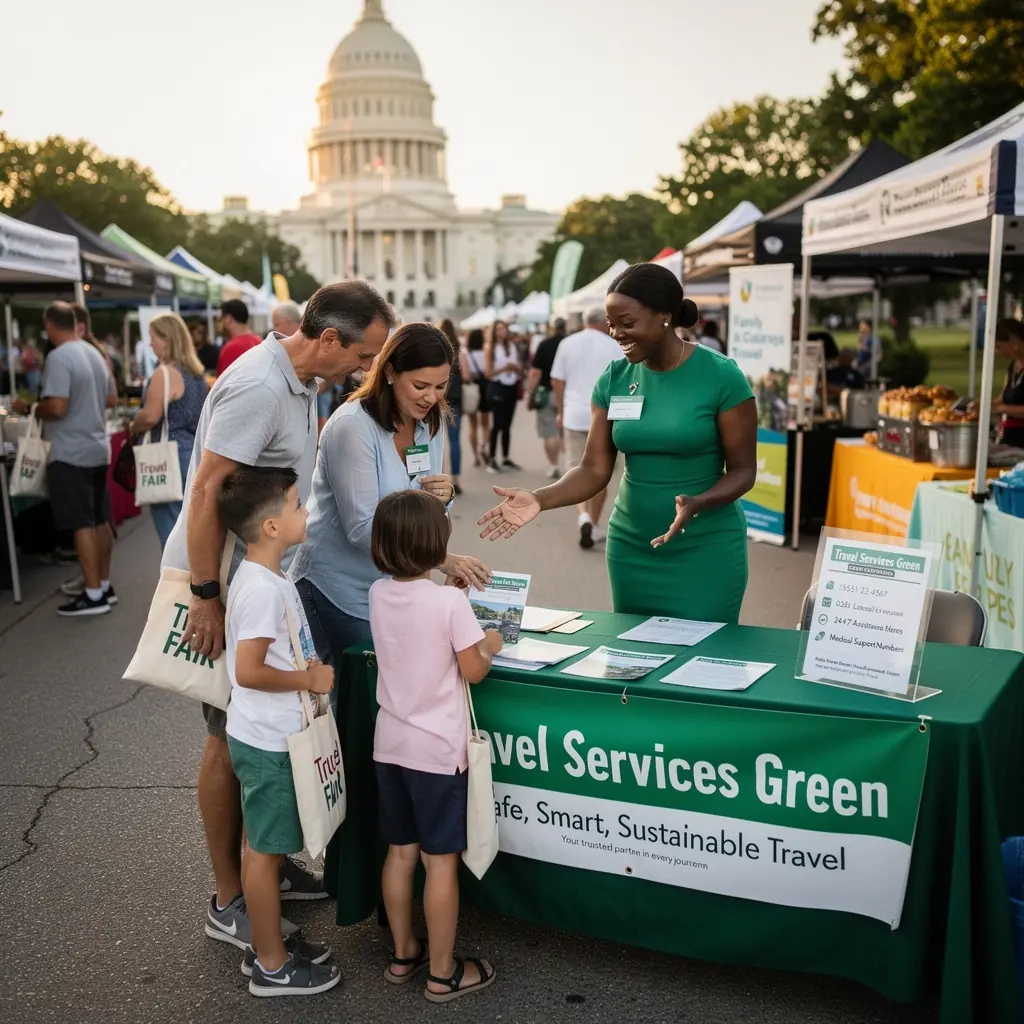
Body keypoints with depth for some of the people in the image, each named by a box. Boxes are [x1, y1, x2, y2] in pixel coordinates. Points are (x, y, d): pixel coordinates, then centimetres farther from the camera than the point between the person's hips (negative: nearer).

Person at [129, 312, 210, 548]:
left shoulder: (165, 373, -15)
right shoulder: (196, 371, 12)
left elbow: (150, 417, -18)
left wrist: (133, 428, -1)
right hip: (196, 452, 9)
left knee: (171, 525, -4)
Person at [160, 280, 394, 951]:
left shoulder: (302, 382, 7)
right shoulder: (258, 387, -24)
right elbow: (207, 495, -26)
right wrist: (206, 598, -24)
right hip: (224, 581, -9)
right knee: (233, 740, 1)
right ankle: (228, 902, 15)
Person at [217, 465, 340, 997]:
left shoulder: (261, 576, 6)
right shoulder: (264, 589, -25)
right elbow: (248, 671, -29)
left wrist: (305, 671, 10)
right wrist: (308, 679, -19)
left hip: (267, 735, 10)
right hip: (269, 742, -10)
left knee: (263, 846, 20)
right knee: (265, 850, 5)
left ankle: (267, 944, 35)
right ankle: (272, 967, 19)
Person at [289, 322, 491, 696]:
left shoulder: (432, 422, 2)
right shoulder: (352, 426, -20)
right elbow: (362, 528, -25)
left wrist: (444, 496, -14)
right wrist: (442, 560, -31)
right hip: (339, 590, -6)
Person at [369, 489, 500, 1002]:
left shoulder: (378, 594, 0)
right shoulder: (450, 602, -19)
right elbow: (473, 671, -11)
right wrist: (491, 646, 7)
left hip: (391, 744, 6)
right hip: (438, 749, -6)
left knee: (400, 853, 17)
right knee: (441, 862, 6)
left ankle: (403, 954, 32)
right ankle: (443, 972, 18)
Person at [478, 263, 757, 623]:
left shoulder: (721, 376, -11)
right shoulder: (614, 378, 0)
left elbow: (743, 470, -8)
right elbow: (594, 469, -2)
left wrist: (696, 505, -27)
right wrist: (540, 499, -19)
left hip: (706, 549, -4)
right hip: (630, 548, 4)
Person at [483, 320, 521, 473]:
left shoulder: (512, 345, 10)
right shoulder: (489, 348, -4)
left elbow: (519, 369, 13)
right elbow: (488, 373, -10)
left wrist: (515, 367, -9)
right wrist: (503, 368, -19)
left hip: (511, 387, 5)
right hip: (497, 388, -5)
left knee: (507, 425, 9)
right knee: (497, 424, -7)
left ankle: (506, 458, 16)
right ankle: (491, 460, -3)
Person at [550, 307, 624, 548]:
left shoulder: (567, 344, 4)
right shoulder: (614, 347, -2)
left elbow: (556, 381, 6)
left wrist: (561, 411, 16)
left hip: (574, 415, 1)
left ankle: (583, 516, -15)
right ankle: (595, 525, 15)